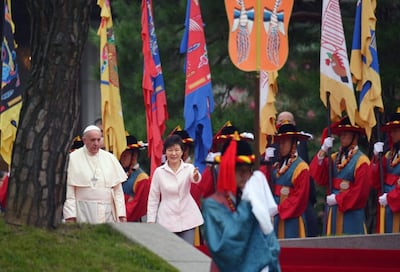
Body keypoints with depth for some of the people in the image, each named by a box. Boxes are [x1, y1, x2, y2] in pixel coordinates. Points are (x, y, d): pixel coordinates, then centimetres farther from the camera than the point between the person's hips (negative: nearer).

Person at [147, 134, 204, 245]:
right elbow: (153, 198, 4)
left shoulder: (189, 168, -2)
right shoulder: (159, 172, -1)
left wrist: (196, 176, -50)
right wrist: (151, 221, 0)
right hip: (167, 220, 0)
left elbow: (195, 178, -26)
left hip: (187, 218, 0)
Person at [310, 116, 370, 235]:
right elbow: (320, 178, 0)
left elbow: (360, 190, -11)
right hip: (332, 211, 5)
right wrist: (323, 152, -8)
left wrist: (338, 199, -11)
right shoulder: (334, 158, 11)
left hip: (350, 212, -5)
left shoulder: (361, 161, -6)